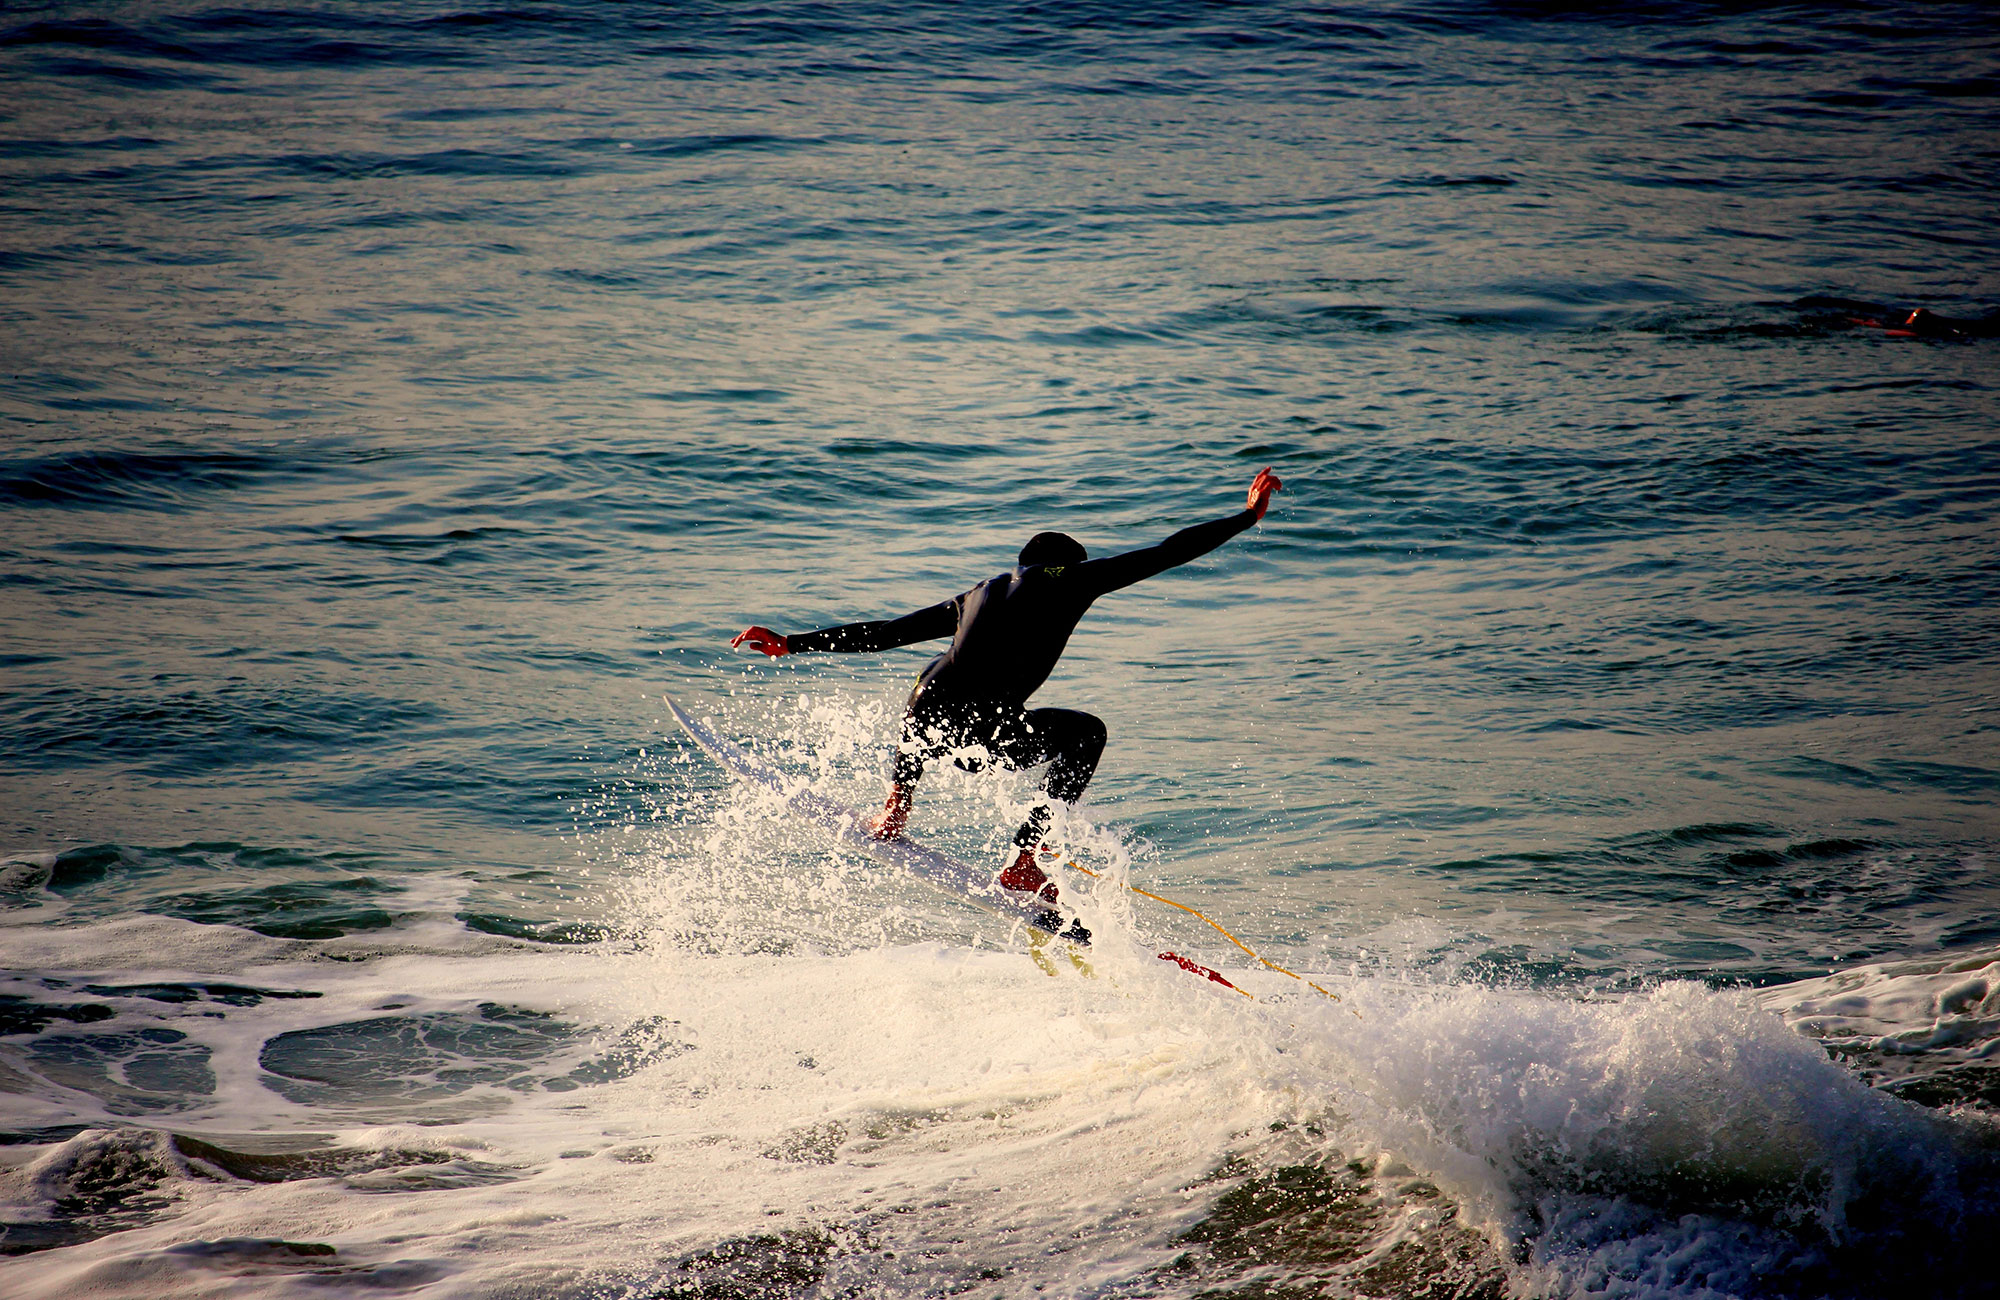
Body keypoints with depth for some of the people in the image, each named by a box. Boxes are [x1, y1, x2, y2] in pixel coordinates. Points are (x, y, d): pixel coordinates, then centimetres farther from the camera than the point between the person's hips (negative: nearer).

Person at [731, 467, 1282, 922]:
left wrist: (792, 644, 37)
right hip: (988, 737, -5)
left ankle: (896, 805, 31)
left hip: (926, 721, 5)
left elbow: (887, 631, 30)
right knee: (1086, 732, 24)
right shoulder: (1072, 578, 17)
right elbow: (1168, 553, 19)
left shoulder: (977, 595, 29)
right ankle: (1023, 860, 15)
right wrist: (1250, 514, 30)